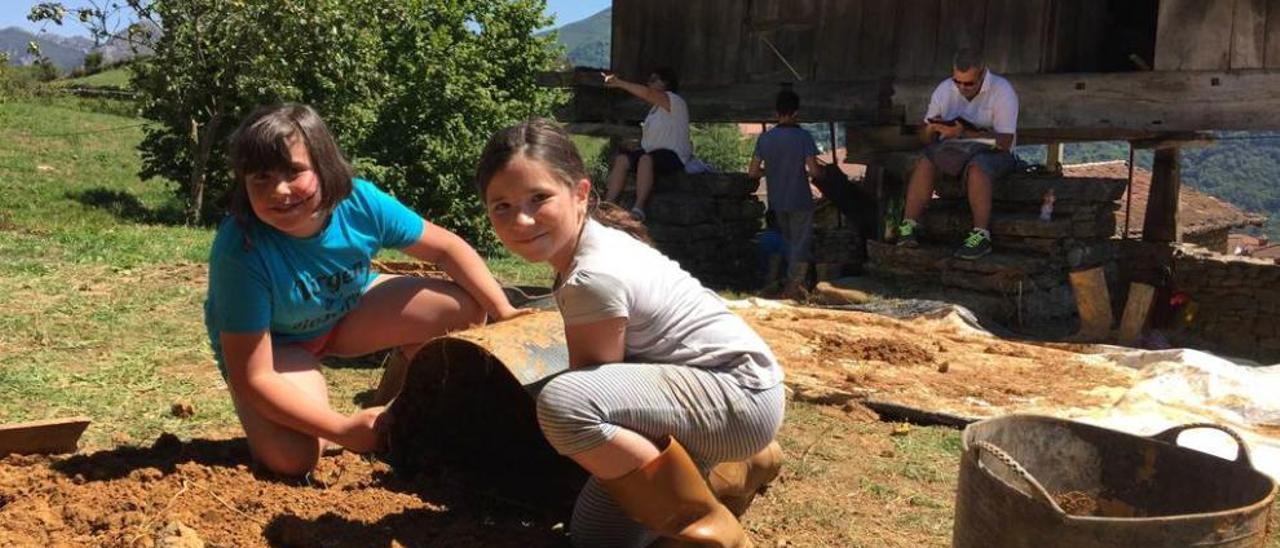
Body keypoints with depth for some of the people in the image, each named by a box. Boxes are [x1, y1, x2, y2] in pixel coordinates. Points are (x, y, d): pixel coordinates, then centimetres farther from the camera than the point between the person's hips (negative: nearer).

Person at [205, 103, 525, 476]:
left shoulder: (360, 202, -26)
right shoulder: (239, 250, -35)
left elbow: (446, 248, -11)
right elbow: (251, 378, -31)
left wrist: (506, 313, -17)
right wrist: (344, 431, -36)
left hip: (347, 308, 4)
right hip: (273, 340, -4)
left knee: (464, 309, -13)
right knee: (292, 457, -30)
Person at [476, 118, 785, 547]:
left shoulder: (594, 278, -26)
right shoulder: (594, 238, 3)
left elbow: (576, 404, -15)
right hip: (698, 383, 10)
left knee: (562, 403, -34)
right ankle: (740, 467, 26)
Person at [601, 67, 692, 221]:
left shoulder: (674, 101, -7)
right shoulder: (656, 107, 22)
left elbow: (647, 93, -23)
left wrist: (619, 83, -25)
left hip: (673, 156, -8)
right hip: (651, 151, 8)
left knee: (646, 159, -38)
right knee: (622, 159, -15)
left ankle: (638, 208, -43)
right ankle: (608, 204, -26)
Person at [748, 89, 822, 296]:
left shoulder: (765, 138, -2)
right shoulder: (803, 137, -13)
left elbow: (752, 172, -1)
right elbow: (813, 171, -17)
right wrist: (805, 172, 5)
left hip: (777, 201, 4)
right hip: (800, 200, -4)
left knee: (788, 242, 21)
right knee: (801, 244, 5)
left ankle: (792, 282, 28)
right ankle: (794, 286, 2)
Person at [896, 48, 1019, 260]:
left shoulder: (1002, 91, -13)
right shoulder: (944, 89, 2)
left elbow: (1004, 141, -21)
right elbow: (925, 137, 6)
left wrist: (964, 133, -31)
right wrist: (931, 129, -20)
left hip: (993, 153, -4)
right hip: (953, 151, 4)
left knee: (976, 167, -37)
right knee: (926, 159, -26)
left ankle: (981, 236, -37)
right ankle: (909, 225, -28)